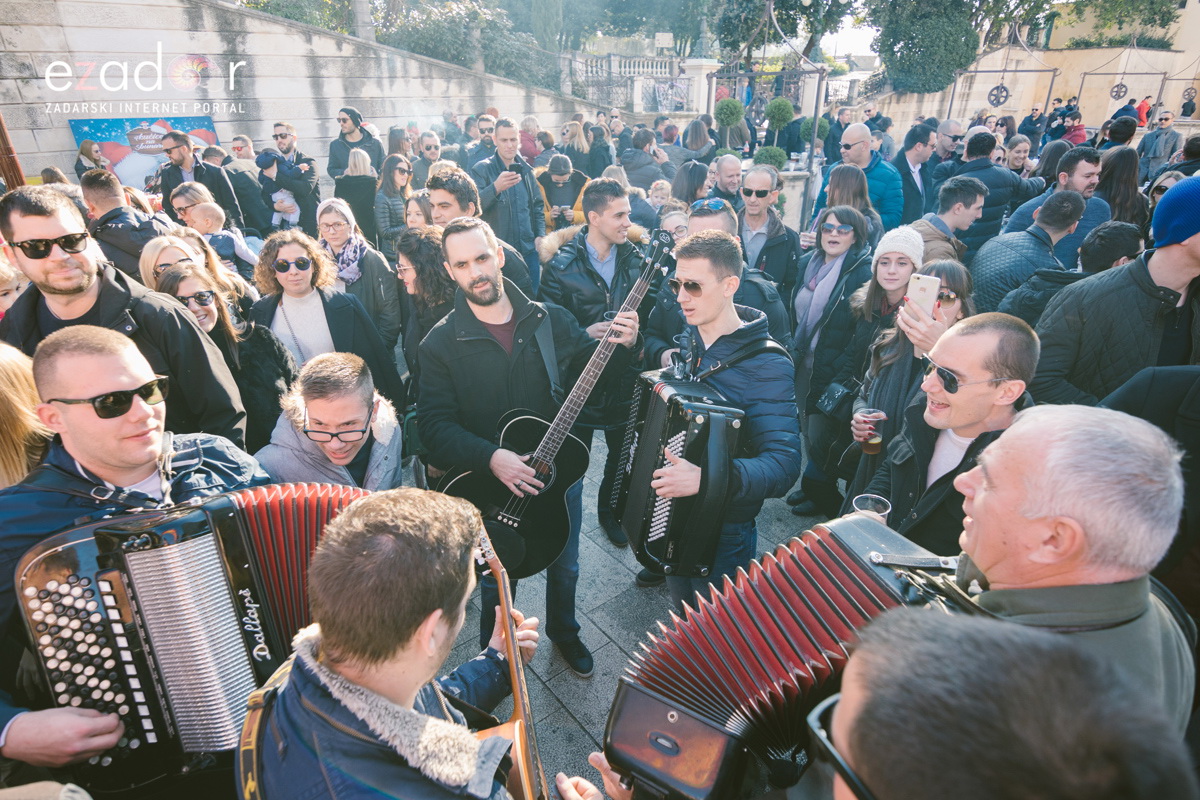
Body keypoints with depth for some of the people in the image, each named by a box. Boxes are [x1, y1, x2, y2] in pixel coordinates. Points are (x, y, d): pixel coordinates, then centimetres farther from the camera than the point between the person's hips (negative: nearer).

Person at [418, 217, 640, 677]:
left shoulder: (549, 319, -6)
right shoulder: (441, 343, -12)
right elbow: (435, 424, -16)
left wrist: (620, 346, -19)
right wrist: (492, 458, -30)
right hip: (489, 483, -2)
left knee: (564, 566, 23)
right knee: (497, 579, 19)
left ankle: (564, 634, 53)